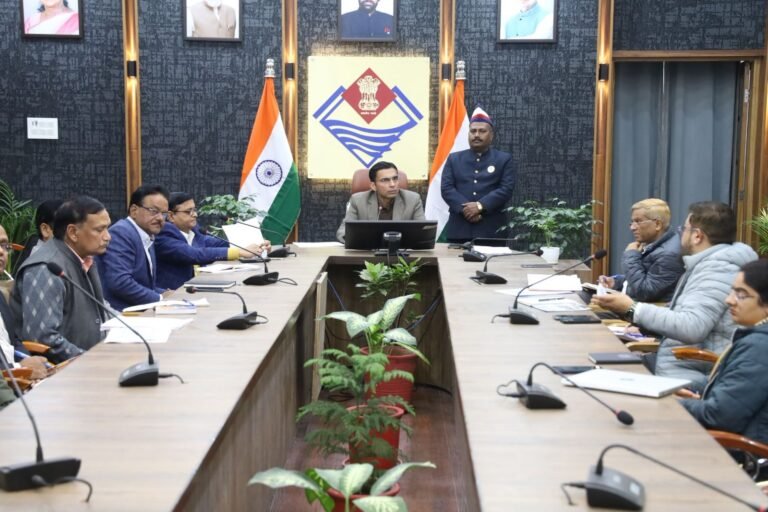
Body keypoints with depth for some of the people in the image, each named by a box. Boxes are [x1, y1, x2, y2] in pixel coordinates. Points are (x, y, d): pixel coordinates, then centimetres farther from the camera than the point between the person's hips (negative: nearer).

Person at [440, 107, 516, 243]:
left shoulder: (504, 159, 10)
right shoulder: (454, 159, 15)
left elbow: (507, 189, -3)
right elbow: (446, 188, 4)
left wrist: (480, 206, -16)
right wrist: (464, 208, -13)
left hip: (491, 230, -1)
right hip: (459, 229, 1)